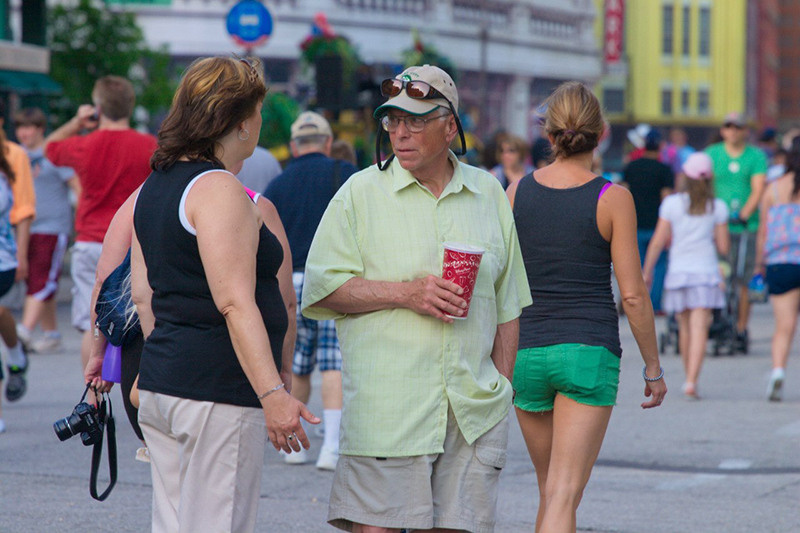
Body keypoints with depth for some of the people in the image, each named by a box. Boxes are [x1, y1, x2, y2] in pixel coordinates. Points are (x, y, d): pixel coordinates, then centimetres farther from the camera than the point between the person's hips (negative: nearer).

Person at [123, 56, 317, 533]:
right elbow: (235, 304, -20)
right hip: (219, 389, -10)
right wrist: (273, 393, -23)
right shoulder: (220, 190, -13)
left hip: (161, 381, 10)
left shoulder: (155, 185, 15)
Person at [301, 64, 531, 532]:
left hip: (473, 407, 3)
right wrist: (405, 293, -13)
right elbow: (322, 287, -2)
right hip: (384, 405, -3)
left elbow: (507, 305, 17)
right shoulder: (362, 192, 2)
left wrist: (502, 384, 10)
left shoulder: (489, 193, 12)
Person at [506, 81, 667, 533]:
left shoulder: (517, 191, 2)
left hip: (528, 353, 4)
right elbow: (632, 294, -6)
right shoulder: (613, 198, -6)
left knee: (552, 490, 20)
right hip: (589, 351, -4)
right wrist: (653, 367, 5)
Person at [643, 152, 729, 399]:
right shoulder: (718, 207, 0)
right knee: (699, 328, -8)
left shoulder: (672, 203, -1)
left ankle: (690, 379, 27)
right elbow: (723, 247, 1)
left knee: (685, 328, 15)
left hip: (678, 273, 1)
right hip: (706, 272, -1)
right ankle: (691, 381, -22)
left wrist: (647, 271, 6)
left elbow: (658, 241, -2)